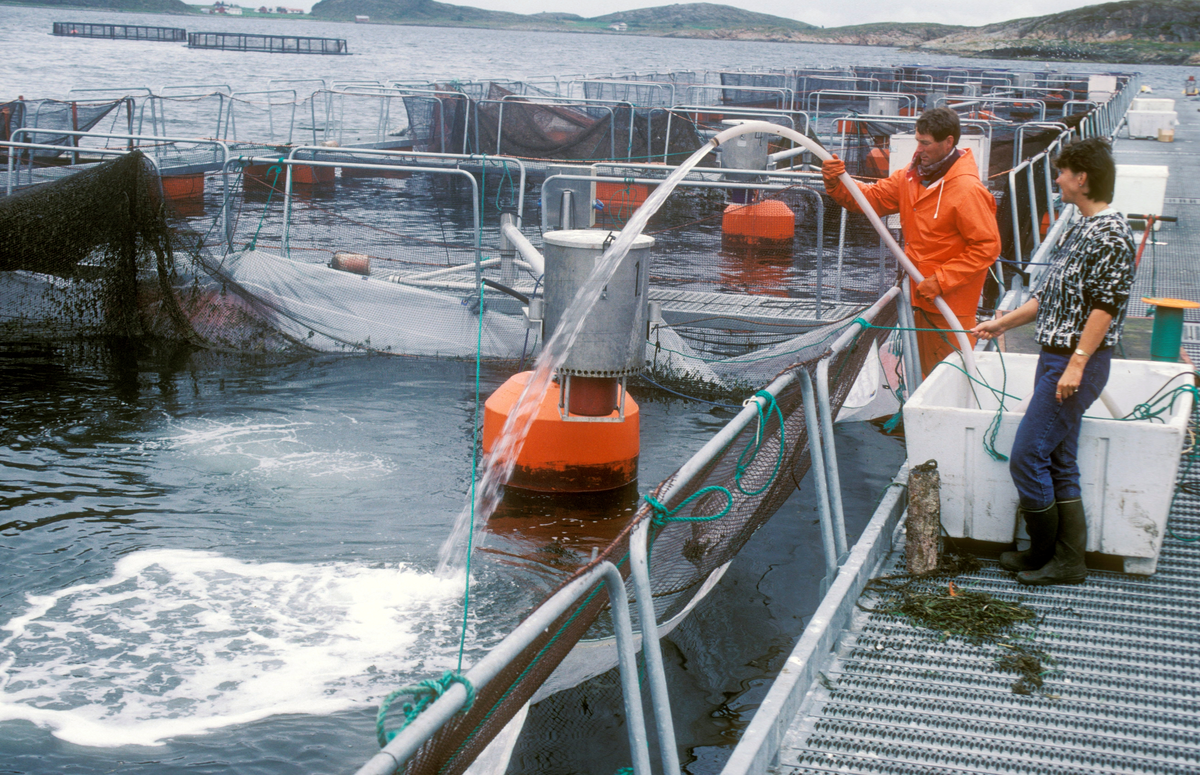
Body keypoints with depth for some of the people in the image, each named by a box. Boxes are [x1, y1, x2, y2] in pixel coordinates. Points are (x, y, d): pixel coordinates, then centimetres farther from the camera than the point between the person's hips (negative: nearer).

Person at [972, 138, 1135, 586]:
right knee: (1059, 463, 11)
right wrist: (1001, 324, 27)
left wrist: (1077, 363, -25)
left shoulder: (1110, 233, -14)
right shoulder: (1081, 229, 17)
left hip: (1077, 363, -10)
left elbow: (1107, 303, -21)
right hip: (1056, 359, 10)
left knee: (1027, 456, -7)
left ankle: (1045, 555, 7)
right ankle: (1068, 560, 16)